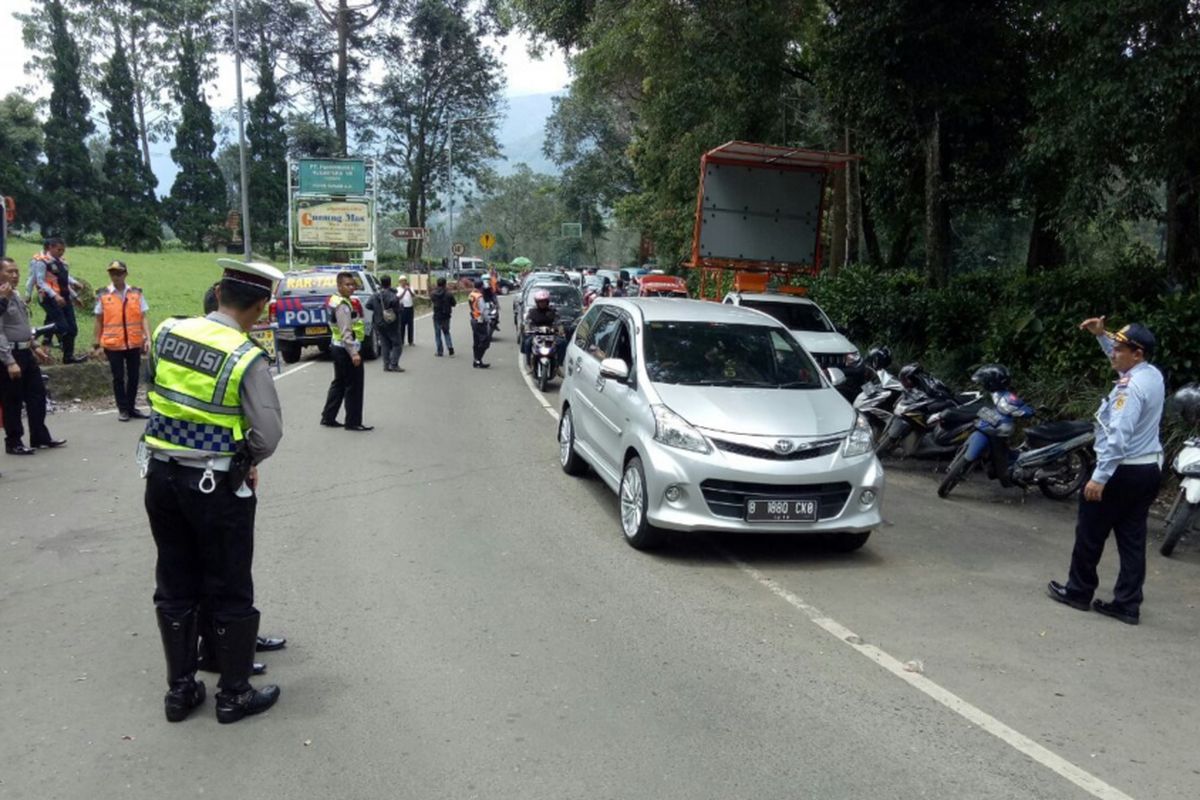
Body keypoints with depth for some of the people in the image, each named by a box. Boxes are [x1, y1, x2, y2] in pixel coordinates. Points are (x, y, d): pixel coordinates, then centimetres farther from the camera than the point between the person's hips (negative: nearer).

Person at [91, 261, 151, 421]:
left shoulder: (136, 293, 1)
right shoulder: (103, 295, 0)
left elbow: (143, 317, 0)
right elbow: (99, 321, 5)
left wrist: (148, 338, -10)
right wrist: (97, 343, 5)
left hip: (134, 343, 1)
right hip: (113, 344, -1)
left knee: (134, 376, 9)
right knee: (118, 377, 5)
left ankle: (131, 407, 22)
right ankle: (123, 409, 15)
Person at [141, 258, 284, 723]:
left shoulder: (166, 333, -3)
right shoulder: (247, 359, -19)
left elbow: (157, 394, 8)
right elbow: (268, 435, -18)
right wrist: (248, 460, 3)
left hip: (161, 475, 6)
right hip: (216, 487, -6)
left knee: (175, 586, 18)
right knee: (229, 592, 10)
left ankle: (180, 689, 31)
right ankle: (234, 694, 24)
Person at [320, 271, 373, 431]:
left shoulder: (335, 300, 13)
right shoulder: (343, 305, -19)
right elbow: (346, 332, -25)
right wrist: (354, 353, -26)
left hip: (338, 347, 10)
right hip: (347, 349, -10)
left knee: (339, 383, 18)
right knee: (354, 387, -2)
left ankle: (328, 418, 23)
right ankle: (353, 422, 4)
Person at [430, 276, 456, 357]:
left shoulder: (433, 293, -9)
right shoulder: (449, 293, -13)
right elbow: (454, 304, -4)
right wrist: (456, 299, 14)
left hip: (437, 316, 0)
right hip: (446, 316, 0)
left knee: (438, 334, 10)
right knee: (446, 332, 16)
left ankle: (439, 352, 11)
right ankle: (451, 349, 3)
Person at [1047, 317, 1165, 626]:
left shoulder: (1131, 387, -21)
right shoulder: (1153, 375, 8)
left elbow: (1118, 436, -27)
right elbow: (1120, 359, 31)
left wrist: (1100, 477, -28)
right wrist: (1101, 335, 21)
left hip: (1122, 470, -9)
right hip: (1149, 468, 9)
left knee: (1090, 532, 6)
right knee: (1133, 538, 9)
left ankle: (1078, 591, 17)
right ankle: (1128, 604, 12)